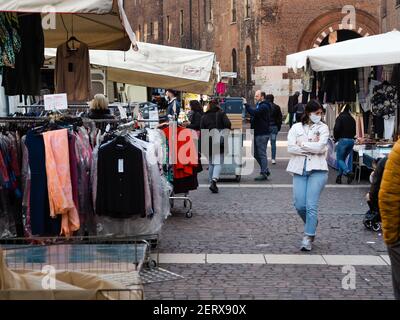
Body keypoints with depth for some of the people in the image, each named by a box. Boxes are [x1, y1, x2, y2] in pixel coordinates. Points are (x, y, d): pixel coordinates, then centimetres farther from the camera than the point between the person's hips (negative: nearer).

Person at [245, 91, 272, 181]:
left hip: (262, 134, -10)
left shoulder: (264, 106, -13)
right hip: (257, 133, 10)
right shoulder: (259, 105, 19)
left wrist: (246, 105, -21)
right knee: (256, 154, 14)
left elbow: (254, 112, -28)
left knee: (262, 154, -5)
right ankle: (266, 170, 22)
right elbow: (255, 114, 23)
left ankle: (264, 173, 1)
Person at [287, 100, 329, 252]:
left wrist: (302, 145, -3)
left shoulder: (323, 128, 6)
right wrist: (311, 147, -8)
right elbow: (290, 148, -4)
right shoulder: (296, 127, 10)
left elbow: (320, 147, -10)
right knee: (300, 205, 0)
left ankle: (308, 238, 0)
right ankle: (312, 224, 29)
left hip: (317, 169, -2)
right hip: (299, 169, 2)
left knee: (311, 205, -8)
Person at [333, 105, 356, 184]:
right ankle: (339, 177, 13)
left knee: (339, 159, 0)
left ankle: (348, 172, -22)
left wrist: (336, 138, 0)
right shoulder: (352, 119, 13)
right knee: (343, 158, 14)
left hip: (343, 140, -6)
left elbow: (336, 129, -15)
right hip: (351, 140, 6)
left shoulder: (340, 117, -6)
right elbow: (355, 131, 15)